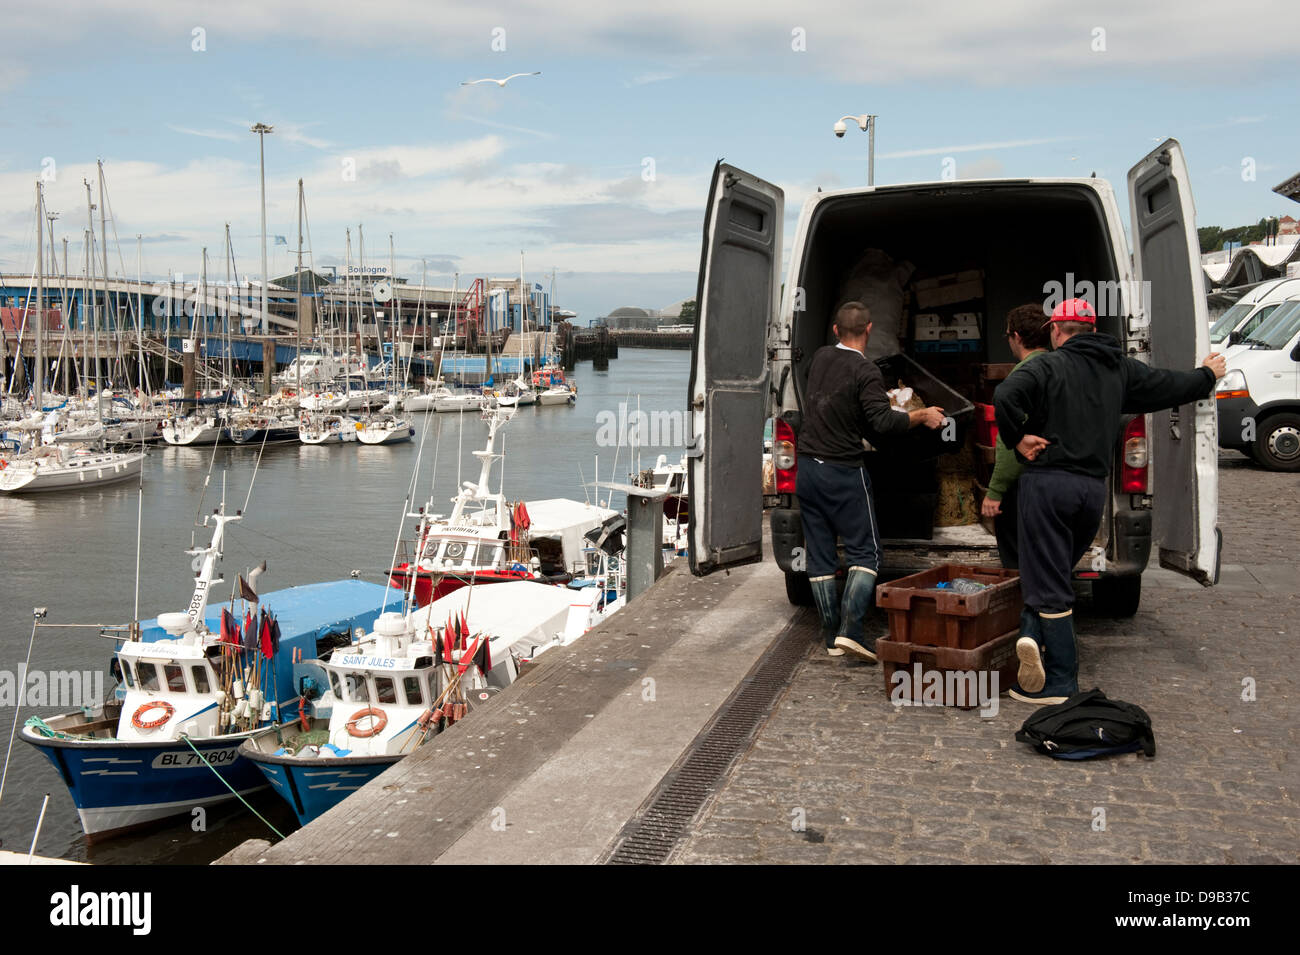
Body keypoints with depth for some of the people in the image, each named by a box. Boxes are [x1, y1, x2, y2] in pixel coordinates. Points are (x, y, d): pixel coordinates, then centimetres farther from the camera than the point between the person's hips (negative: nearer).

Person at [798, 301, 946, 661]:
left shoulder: (820, 358, 8)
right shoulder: (865, 372, -12)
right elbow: (882, 422, -22)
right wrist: (922, 415, -7)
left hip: (807, 468, 6)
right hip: (844, 472, -6)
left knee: (819, 556, 9)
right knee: (864, 552, 2)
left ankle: (831, 637, 13)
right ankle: (850, 629, -12)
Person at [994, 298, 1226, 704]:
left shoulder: (1048, 366, -6)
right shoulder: (1121, 369, 11)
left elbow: (1005, 396, -22)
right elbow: (1170, 386, 22)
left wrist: (1017, 438, -7)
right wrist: (1207, 375, 42)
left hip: (1047, 482, -5)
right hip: (1093, 488, 5)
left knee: (1048, 582, -2)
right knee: (1053, 573, 19)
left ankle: (1060, 683, -4)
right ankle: (1036, 637, 0)